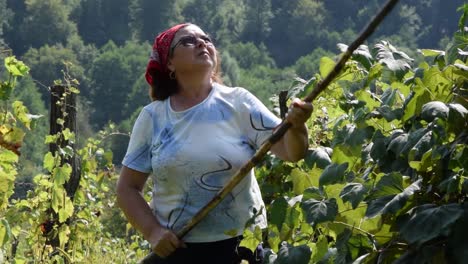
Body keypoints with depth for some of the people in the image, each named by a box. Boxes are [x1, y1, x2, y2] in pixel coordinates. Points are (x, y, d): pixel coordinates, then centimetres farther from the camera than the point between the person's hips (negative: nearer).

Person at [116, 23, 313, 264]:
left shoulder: (237, 103, -3)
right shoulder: (152, 117, -1)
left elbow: (291, 151, -11)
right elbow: (128, 188, 4)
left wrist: (296, 126, -32)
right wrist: (152, 232, -10)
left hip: (241, 244, 0)